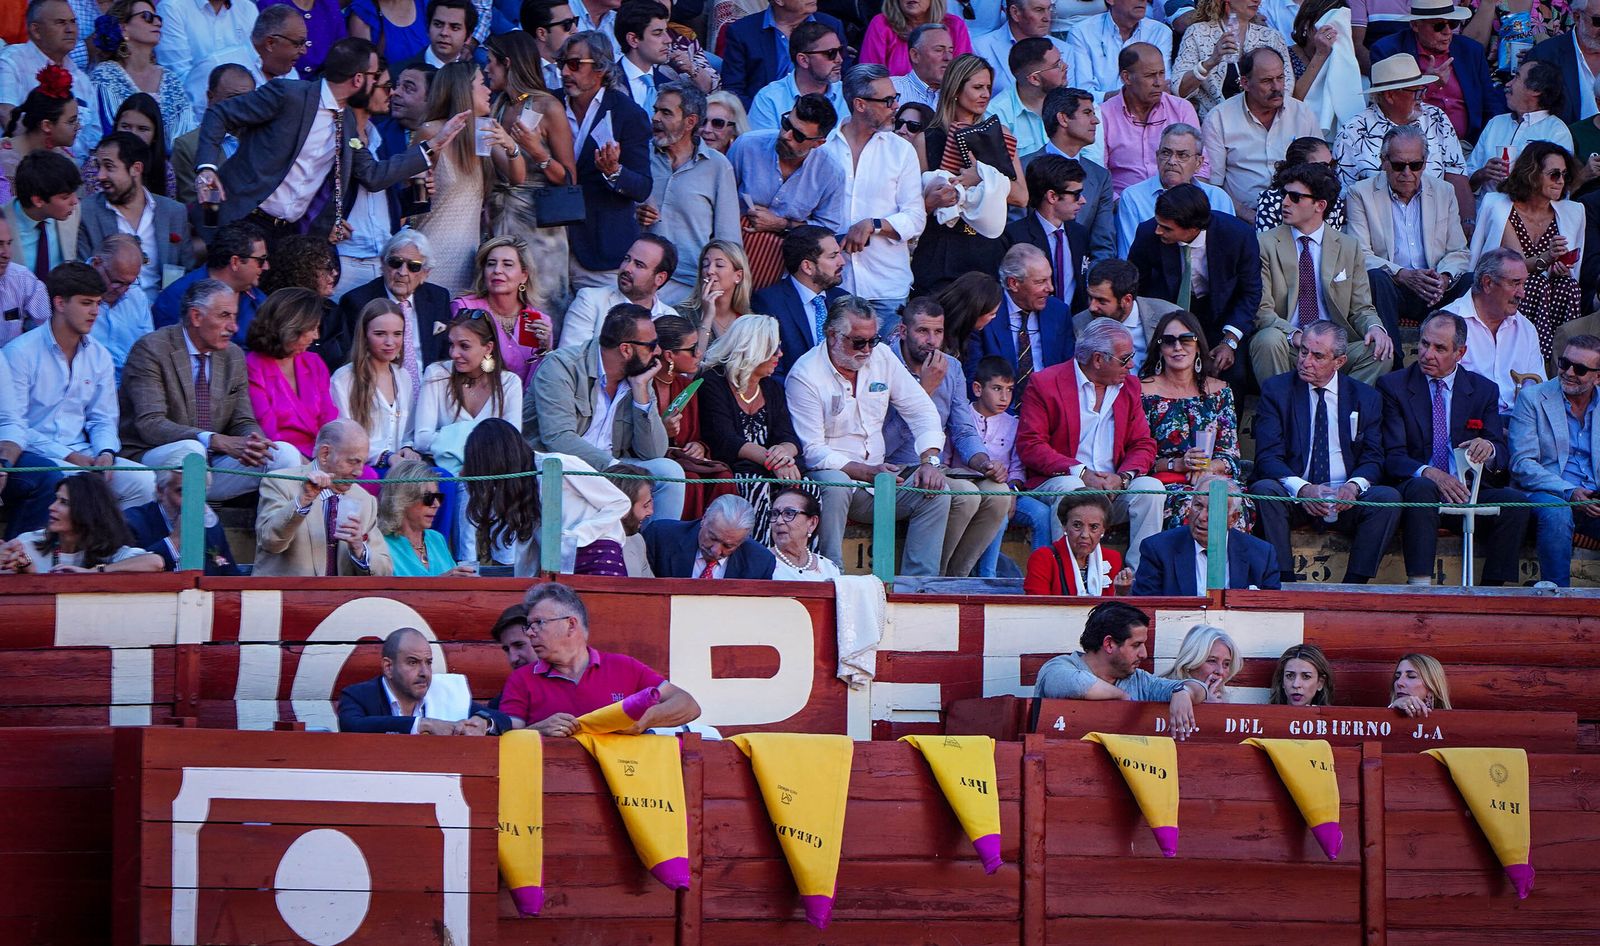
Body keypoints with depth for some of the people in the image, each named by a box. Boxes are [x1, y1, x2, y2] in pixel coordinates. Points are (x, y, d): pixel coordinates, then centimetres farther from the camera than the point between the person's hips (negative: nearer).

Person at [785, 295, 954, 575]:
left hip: (877, 477, 6)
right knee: (834, 484, -39)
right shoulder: (805, 376, -12)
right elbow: (812, 452, -17)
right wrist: (866, 472, -28)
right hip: (831, 474, -5)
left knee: (936, 493, -15)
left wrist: (930, 460, -11)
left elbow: (921, 410, 7)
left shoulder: (881, 356, 6)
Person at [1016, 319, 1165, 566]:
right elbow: (1029, 444, -9)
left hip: (1114, 487, 4)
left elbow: (1143, 444, 12)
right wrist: (1081, 474, -20)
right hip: (1056, 481, -4)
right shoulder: (1044, 384, -2)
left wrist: (1123, 477, -11)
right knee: (1071, 488, -37)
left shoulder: (1129, 387, 15)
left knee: (1150, 487, -23)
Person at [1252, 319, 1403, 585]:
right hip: (1294, 498, -1)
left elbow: (1373, 458, 4)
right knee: (1263, 490, -32)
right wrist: (1301, 488, -25)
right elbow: (1268, 457, -5)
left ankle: (1353, 585, -22)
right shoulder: (1276, 390, 4)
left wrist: (1354, 486, -20)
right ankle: (1285, 581, -27)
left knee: (1388, 498, -27)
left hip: (1346, 500, 1)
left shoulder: (1366, 398, 9)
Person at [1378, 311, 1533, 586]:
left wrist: (1489, 449, -20)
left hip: (1466, 493, 3)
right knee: (1423, 487, -36)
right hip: (1414, 489, -3)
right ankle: (1420, 586, -39)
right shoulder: (1392, 386, 4)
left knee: (1516, 502, -24)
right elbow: (1392, 457, -5)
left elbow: (1503, 457, 6)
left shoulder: (1484, 390, 12)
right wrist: (1428, 473, -26)